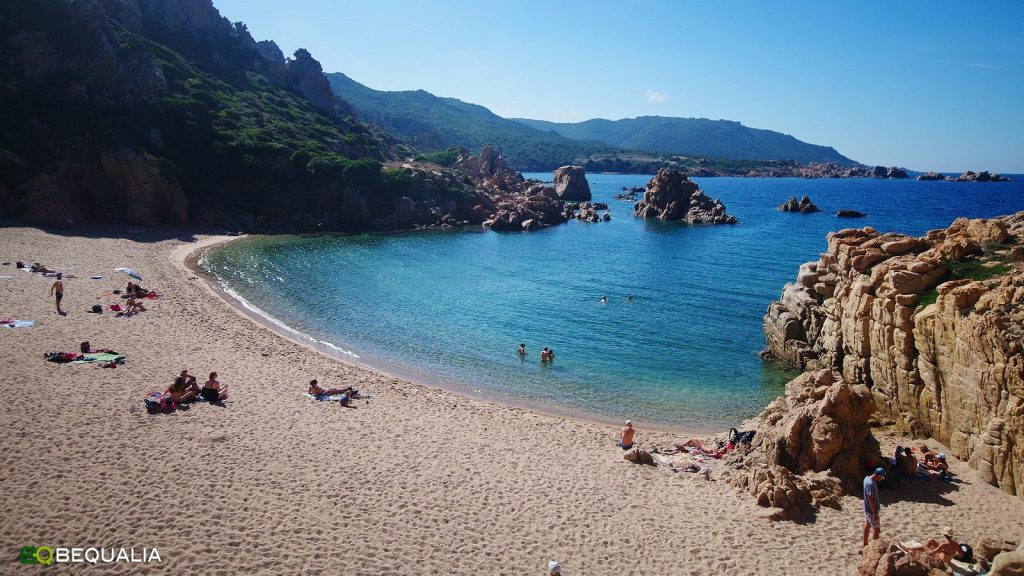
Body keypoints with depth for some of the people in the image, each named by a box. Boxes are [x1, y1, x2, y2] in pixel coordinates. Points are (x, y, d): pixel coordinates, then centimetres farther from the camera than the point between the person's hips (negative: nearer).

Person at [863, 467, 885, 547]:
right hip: (871, 510, -10)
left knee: (867, 525, 20)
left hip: (867, 508, 10)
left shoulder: (867, 478, 1)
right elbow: (870, 500, -27)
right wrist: (875, 513, -22)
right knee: (877, 529, 0)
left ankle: (865, 544, 32)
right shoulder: (871, 484, -29)